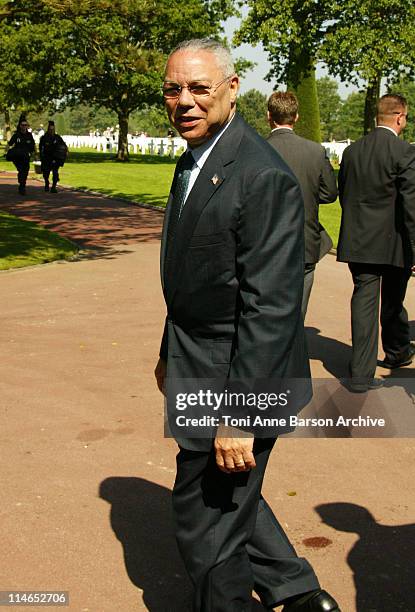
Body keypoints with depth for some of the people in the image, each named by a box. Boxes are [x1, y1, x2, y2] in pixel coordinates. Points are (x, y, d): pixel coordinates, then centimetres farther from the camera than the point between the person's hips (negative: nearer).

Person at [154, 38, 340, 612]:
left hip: (236, 377, -10)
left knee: (206, 520, 5)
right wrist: (170, 352, 22)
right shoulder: (195, 161, 8)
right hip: (198, 368, 10)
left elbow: (271, 306, -26)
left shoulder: (264, 176, -23)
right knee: (232, 499, 24)